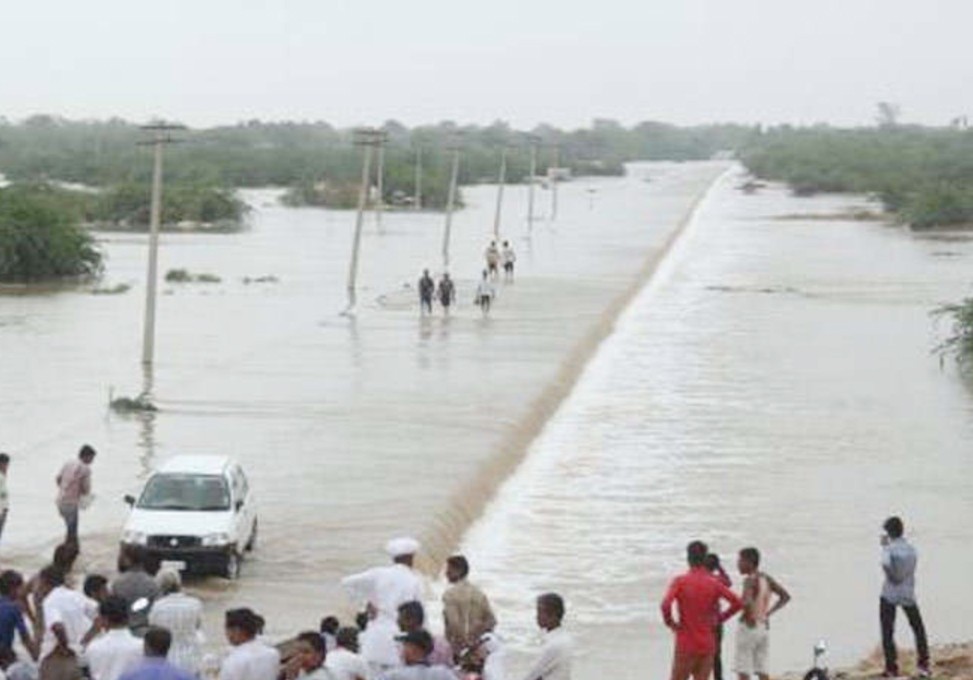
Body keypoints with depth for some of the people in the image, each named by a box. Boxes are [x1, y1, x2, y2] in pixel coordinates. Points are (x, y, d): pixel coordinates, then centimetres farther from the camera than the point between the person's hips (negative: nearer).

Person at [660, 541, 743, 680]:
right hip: (708, 645, 3)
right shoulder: (714, 583, 0)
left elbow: (665, 605, -23)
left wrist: (670, 623, -6)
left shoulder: (680, 581, -8)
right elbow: (737, 603, -4)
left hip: (686, 644, -3)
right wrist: (719, 618, 8)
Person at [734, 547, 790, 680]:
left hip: (749, 626, -8)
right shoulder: (766, 578, 8)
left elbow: (747, 602, -33)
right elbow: (785, 596, 15)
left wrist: (748, 617, -15)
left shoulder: (750, 580, -15)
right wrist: (768, 613, 13)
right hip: (764, 627, 8)